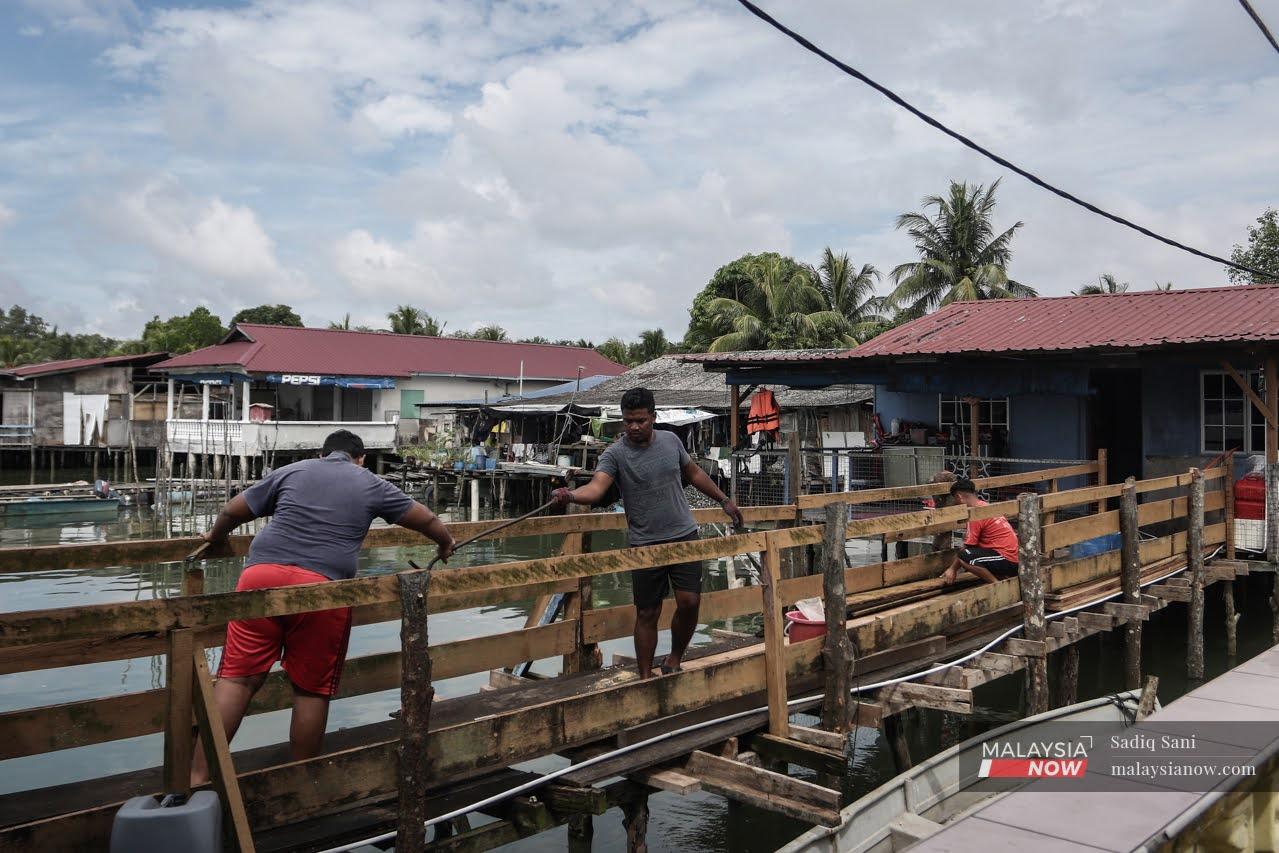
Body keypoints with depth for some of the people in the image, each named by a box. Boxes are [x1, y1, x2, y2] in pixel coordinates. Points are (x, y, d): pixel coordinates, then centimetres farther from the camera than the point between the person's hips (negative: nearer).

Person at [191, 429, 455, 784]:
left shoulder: (291, 471, 22)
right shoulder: (372, 484, 19)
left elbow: (232, 510, 26)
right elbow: (426, 519, 26)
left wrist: (214, 537, 47)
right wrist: (446, 544, 46)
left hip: (262, 573, 2)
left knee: (237, 678, 2)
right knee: (312, 690, 10)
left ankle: (197, 779, -2)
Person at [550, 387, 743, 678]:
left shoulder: (671, 440, 4)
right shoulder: (615, 454, -10)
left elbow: (695, 473, 19)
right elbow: (596, 487, -27)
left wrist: (724, 501, 24)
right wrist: (571, 495, -48)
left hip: (684, 536, 3)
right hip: (645, 544, -3)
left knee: (690, 602, -6)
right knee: (647, 614, 4)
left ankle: (674, 660, 18)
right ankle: (645, 678, 17)